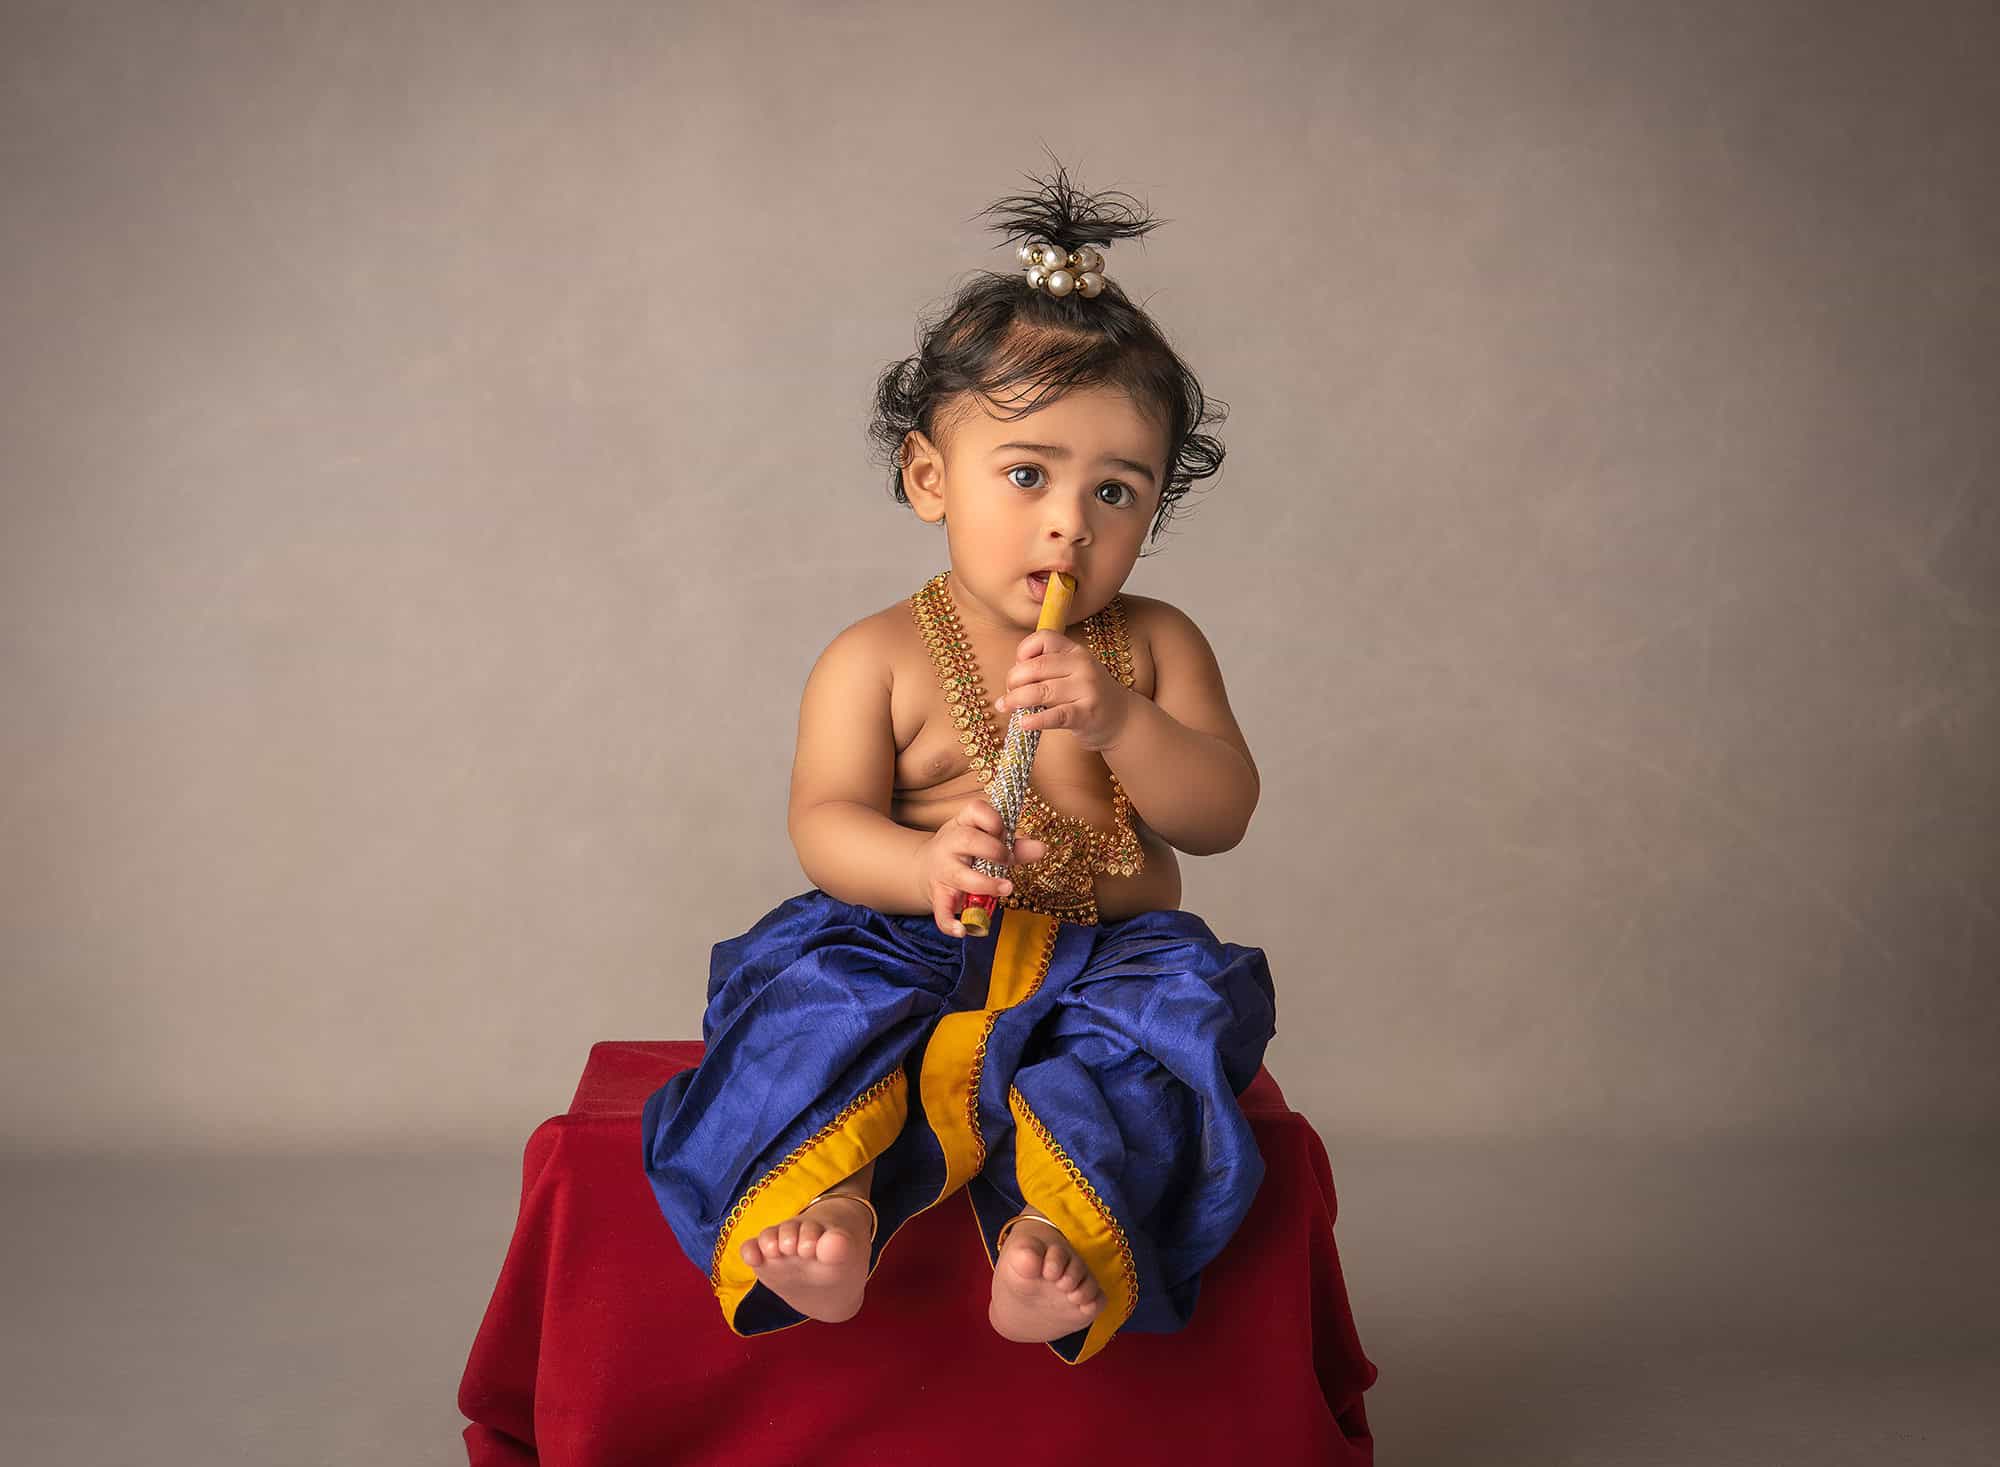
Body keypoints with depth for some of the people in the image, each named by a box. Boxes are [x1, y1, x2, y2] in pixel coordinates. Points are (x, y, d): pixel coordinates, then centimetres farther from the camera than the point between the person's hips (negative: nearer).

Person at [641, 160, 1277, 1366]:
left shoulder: (1155, 645, 8)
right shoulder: (880, 657, 3)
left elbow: (1223, 815, -1)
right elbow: (827, 820, -6)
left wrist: (1117, 719, -19)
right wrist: (923, 866, -29)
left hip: (1105, 952, 1)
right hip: (914, 948, 0)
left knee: (1173, 1006, -31)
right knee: (813, 984, -29)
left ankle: (1061, 1229, -51)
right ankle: (836, 1203, -51)